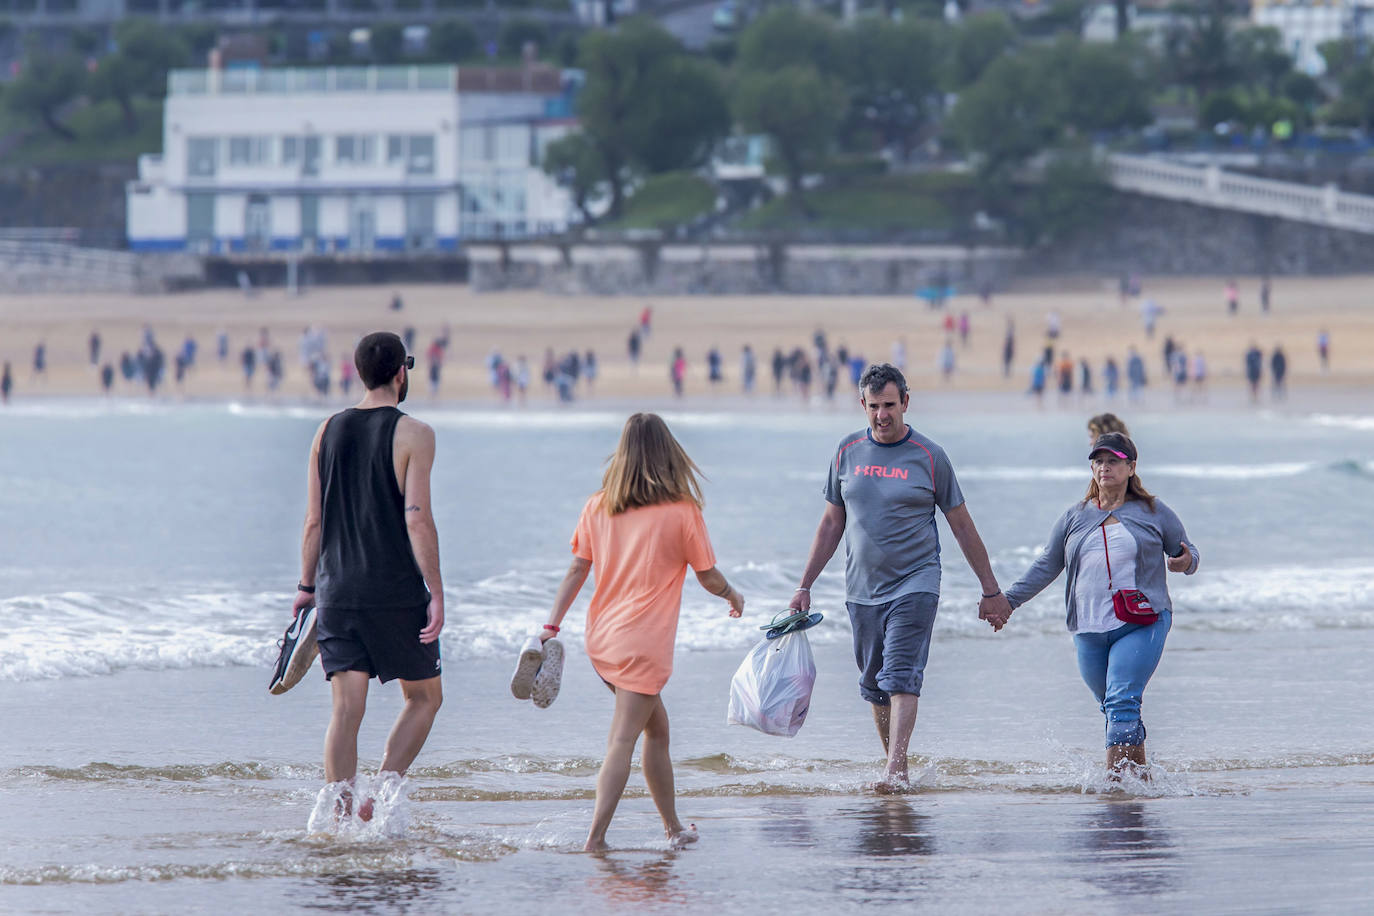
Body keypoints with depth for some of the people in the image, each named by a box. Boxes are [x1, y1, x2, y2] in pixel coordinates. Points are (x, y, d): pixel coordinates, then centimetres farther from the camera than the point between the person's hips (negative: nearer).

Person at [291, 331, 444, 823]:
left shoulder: (328, 432, 7)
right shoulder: (412, 435, -8)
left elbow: (314, 520, 8)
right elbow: (417, 520, -14)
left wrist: (307, 586, 15)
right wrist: (435, 592, -11)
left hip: (337, 592, 4)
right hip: (397, 592, -4)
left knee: (346, 709, 4)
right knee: (424, 696, 12)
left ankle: (341, 812, -5)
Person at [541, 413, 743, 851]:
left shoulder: (597, 507, 4)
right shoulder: (682, 511, -7)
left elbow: (577, 570, 4)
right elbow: (708, 576, 1)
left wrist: (552, 625, 6)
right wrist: (732, 595, 22)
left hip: (600, 638, 6)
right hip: (644, 642, -6)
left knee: (657, 727, 21)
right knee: (622, 741, -8)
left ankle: (673, 827, 29)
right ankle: (595, 839, -16)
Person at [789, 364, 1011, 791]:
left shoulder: (929, 457, -2)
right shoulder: (848, 452, 6)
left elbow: (962, 525, 5)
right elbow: (832, 523, 14)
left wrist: (991, 590, 6)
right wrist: (804, 587, 12)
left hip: (914, 584, -4)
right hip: (862, 590, 4)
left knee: (902, 678, -16)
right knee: (875, 686, 7)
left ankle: (896, 771, -23)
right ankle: (896, 766, 19)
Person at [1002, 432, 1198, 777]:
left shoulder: (1154, 513, 6)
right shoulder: (1075, 517, 14)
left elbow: (1186, 551, 14)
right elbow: (1046, 566, 18)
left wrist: (1187, 562, -11)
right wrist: (1008, 601, 11)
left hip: (1141, 624, -4)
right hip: (1089, 629, 5)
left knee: (1122, 704, -18)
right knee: (1111, 707, 10)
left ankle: (1114, 781, -22)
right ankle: (1140, 777, 25)